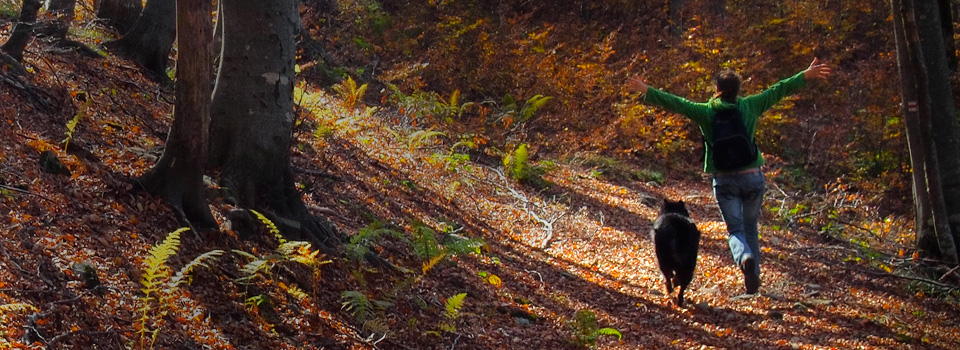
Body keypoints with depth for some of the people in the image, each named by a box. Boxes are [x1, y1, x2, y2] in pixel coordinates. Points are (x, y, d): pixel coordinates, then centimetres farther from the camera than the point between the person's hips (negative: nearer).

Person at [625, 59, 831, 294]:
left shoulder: (705, 112, -3)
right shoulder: (750, 106, 2)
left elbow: (676, 103, -7)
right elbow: (778, 91, 8)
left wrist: (646, 91, -3)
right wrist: (806, 76, 15)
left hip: (724, 181, -1)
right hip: (752, 177, 1)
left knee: (735, 230, 4)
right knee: (750, 227, 18)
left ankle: (745, 258, -28)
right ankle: (753, 278, 15)